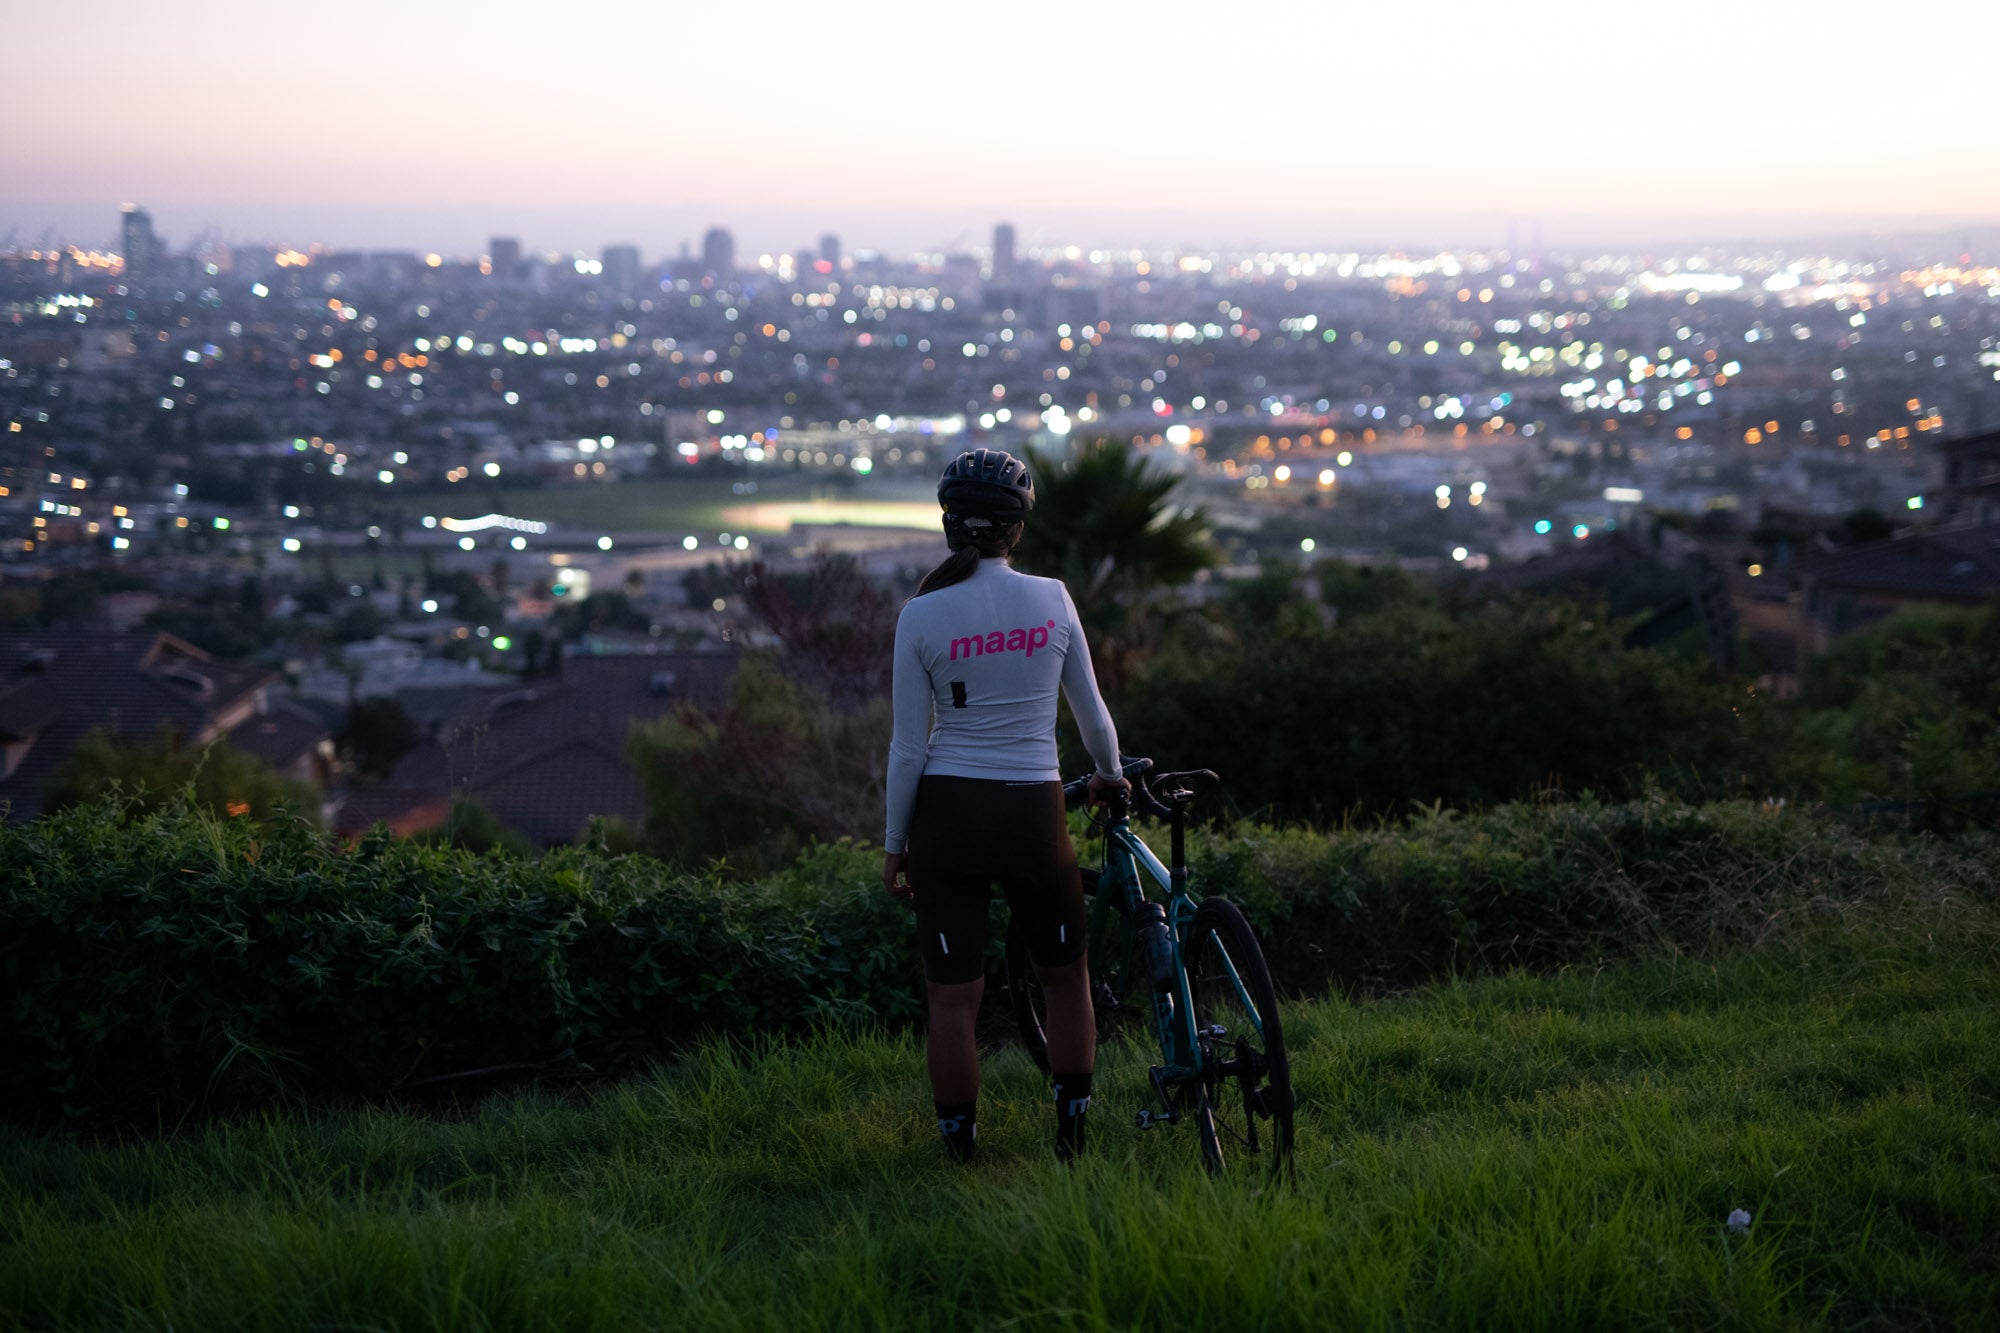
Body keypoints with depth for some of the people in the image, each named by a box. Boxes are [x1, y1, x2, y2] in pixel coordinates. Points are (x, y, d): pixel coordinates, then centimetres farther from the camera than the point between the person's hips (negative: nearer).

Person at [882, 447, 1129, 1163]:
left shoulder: (921, 614, -6)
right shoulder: (1052, 599, -2)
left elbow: (909, 746, -5)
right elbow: (1093, 714, 8)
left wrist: (894, 844, 6)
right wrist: (1109, 775, 28)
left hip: (947, 814, -1)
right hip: (1035, 813, 1)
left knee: (953, 997, 4)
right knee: (1065, 976, 20)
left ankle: (961, 1157, 8)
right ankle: (1072, 1140, 21)